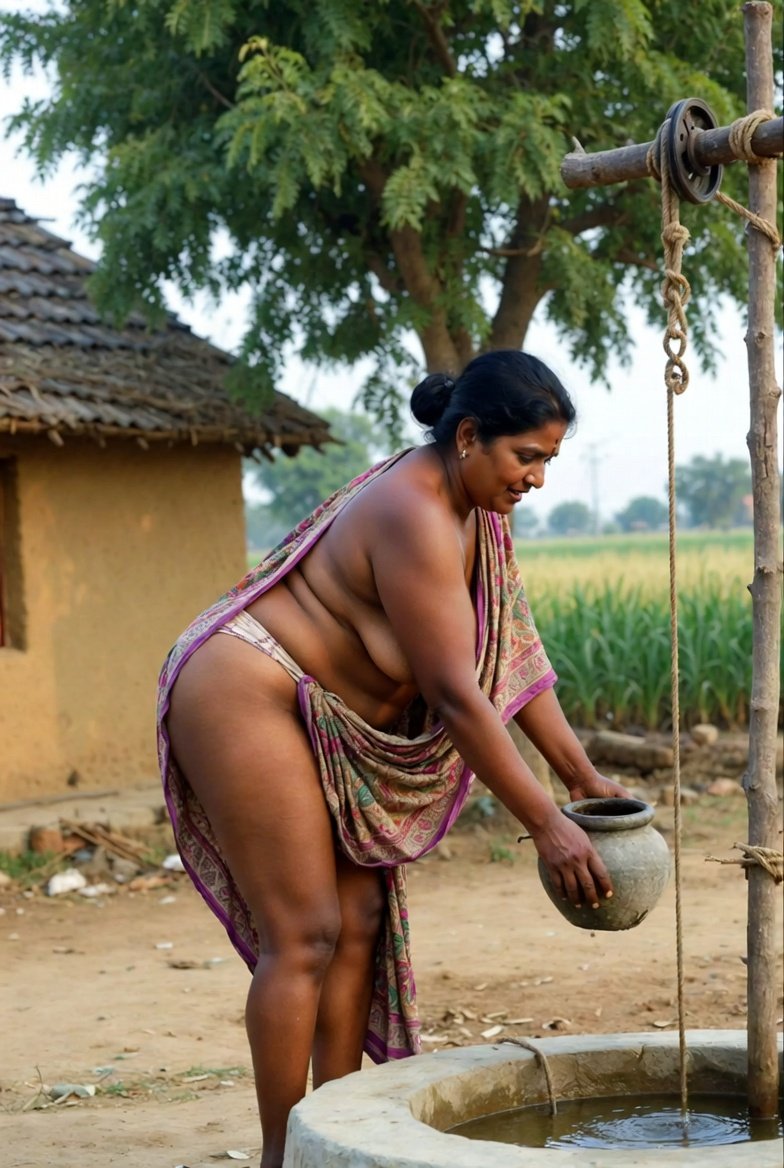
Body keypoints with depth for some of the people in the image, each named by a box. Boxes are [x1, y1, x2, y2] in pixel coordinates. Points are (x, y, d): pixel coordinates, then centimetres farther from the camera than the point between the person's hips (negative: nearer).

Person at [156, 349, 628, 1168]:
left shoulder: (472, 509, 5)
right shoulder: (414, 518, -26)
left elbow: (512, 654, 9)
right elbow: (456, 696, -27)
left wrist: (583, 775, 5)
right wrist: (545, 824, -23)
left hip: (325, 724, 10)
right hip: (247, 697, -10)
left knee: (360, 923, 7)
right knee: (303, 936, -9)